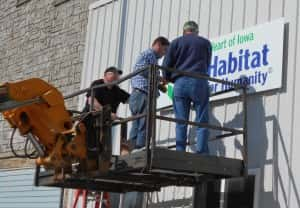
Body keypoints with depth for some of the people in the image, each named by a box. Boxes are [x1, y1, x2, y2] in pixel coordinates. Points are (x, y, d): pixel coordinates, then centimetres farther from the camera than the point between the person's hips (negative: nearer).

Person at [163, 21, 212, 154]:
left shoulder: (176, 42, 12)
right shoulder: (205, 43, 15)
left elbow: (166, 65, 6)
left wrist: (168, 79, 24)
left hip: (180, 83, 1)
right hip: (199, 83, -1)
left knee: (181, 123, 2)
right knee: (202, 122, -1)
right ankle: (202, 154, -10)